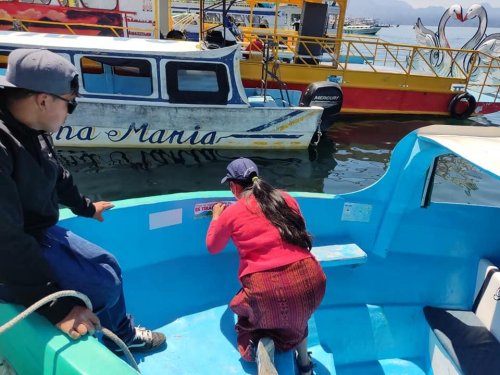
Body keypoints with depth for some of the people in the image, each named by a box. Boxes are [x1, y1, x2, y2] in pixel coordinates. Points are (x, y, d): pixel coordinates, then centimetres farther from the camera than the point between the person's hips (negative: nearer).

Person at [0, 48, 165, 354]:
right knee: (102, 287, -11)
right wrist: (57, 308, -31)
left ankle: (123, 335, 37)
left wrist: (85, 207, 34)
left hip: (40, 232, 9)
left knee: (108, 267, 16)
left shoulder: (32, 128, -4)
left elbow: (58, 176, 16)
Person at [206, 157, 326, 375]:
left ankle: (262, 345, 0)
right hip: (309, 279, 4)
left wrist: (216, 218, 41)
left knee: (251, 322, 29)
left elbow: (212, 247, 24)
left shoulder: (231, 213, 6)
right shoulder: (286, 199, 13)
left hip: (267, 288, -3)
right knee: (295, 317, 37)